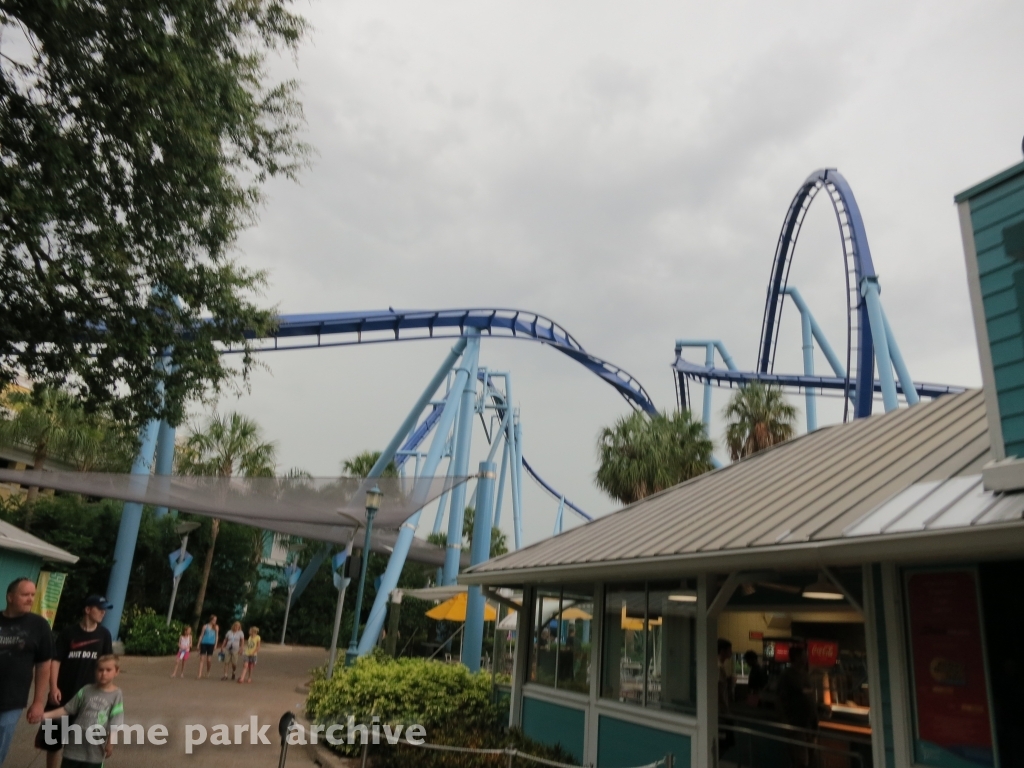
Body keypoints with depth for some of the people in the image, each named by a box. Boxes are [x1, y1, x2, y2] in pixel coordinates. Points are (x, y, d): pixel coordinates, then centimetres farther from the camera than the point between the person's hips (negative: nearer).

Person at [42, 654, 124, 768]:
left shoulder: (116, 695, -8)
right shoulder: (87, 690, 0)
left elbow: (115, 722, -11)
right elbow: (67, 709, 4)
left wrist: (110, 743, -17)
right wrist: (45, 715, -5)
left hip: (95, 747, -2)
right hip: (75, 744, 3)